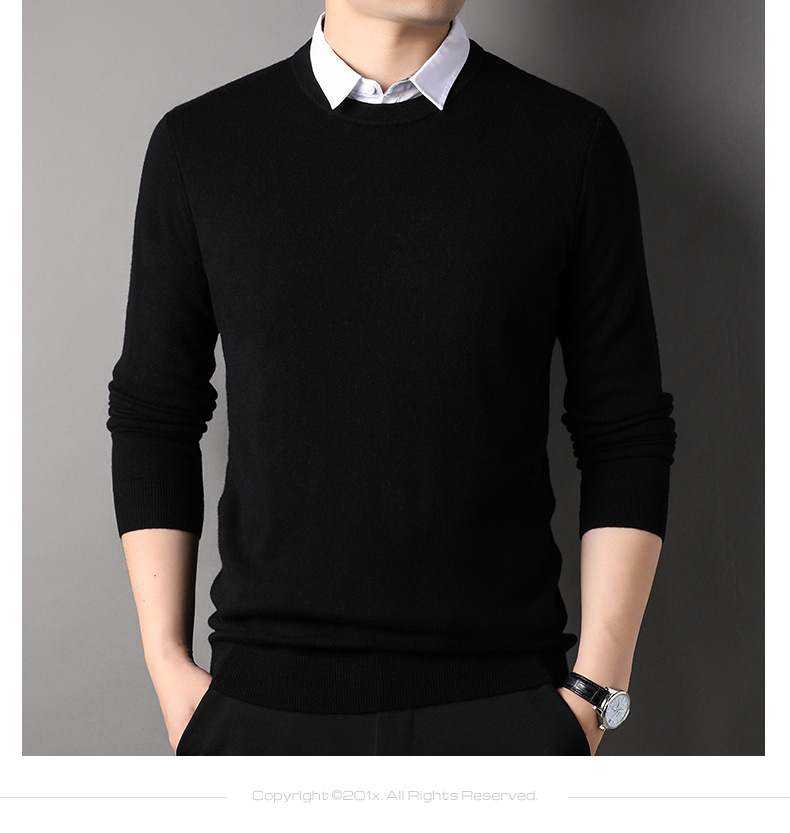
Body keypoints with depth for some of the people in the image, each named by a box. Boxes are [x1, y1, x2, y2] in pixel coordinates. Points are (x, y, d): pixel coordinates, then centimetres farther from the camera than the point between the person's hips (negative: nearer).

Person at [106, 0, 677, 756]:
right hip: (263, 696, 1)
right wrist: (168, 666, 1)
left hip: (502, 696, 0)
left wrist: (596, 692, -5)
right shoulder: (198, 145, 1)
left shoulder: (573, 145, -2)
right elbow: (152, 417, 6)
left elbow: (627, 434, 0)